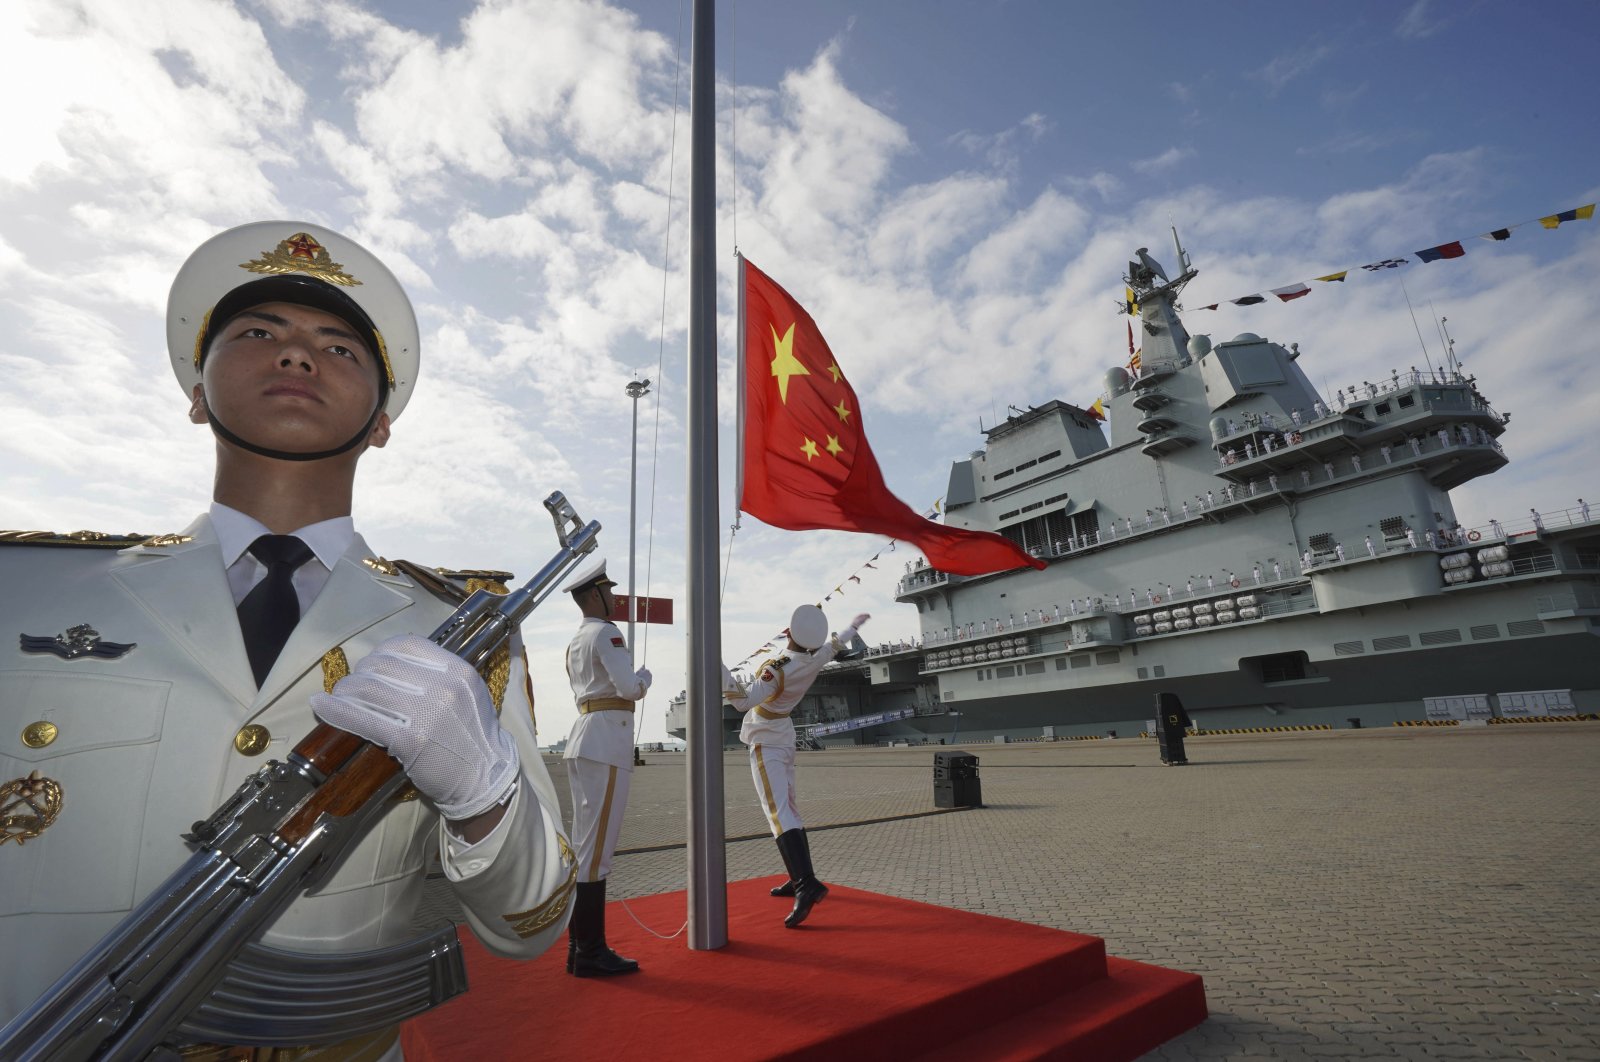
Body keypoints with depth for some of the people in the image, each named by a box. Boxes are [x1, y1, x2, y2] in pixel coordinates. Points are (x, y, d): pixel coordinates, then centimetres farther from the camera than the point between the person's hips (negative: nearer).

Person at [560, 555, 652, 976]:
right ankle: (590, 952, 2)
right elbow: (629, 687, -17)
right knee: (597, 848, -5)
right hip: (606, 741, -10)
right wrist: (645, 675, 1)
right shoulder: (606, 632, -10)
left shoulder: (575, 641, 19)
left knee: (585, 846, 13)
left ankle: (580, 945, 21)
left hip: (584, 737, 10)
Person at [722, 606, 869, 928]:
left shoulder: (779, 667, -28)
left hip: (765, 741, -8)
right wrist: (855, 624, 32)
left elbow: (744, 699, -37)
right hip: (784, 736, 8)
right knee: (789, 808, 17)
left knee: (779, 811, -15)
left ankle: (807, 884, -27)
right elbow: (837, 643, 14)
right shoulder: (817, 657, -8)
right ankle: (799, 879, 24)